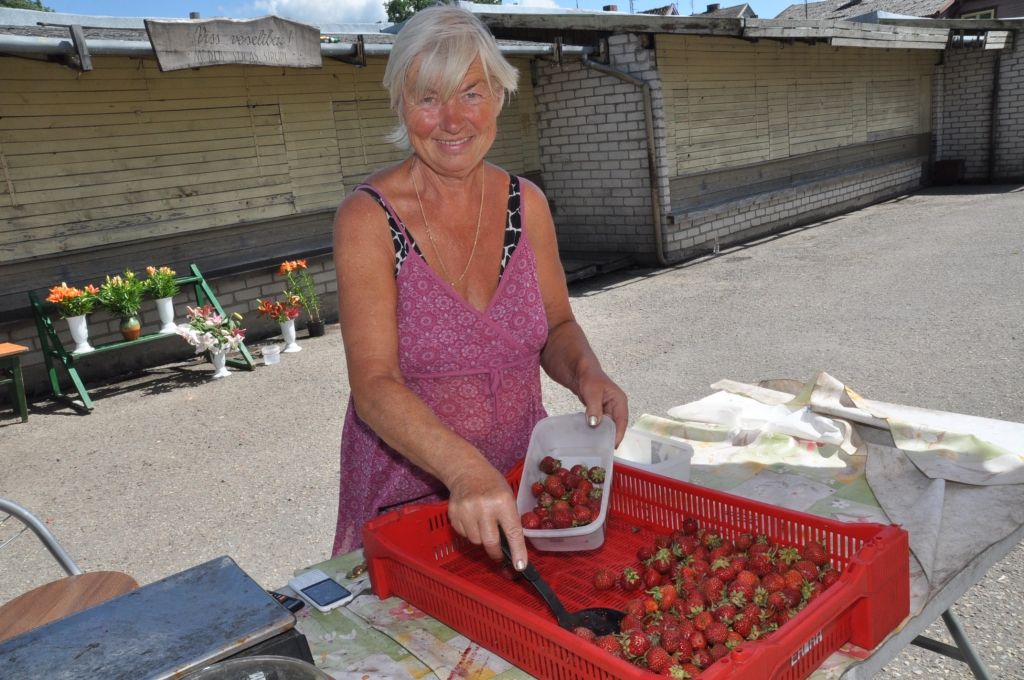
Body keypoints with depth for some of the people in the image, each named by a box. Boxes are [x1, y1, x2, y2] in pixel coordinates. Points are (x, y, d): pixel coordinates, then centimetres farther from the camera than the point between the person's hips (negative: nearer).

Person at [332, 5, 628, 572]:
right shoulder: (369, 218, -15)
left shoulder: (526, 204, -2)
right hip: (405, 494, -3)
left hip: (524, 484, 4)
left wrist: (585, 374, -13)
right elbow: (374, 387, -23)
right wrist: (464, 469, -39)